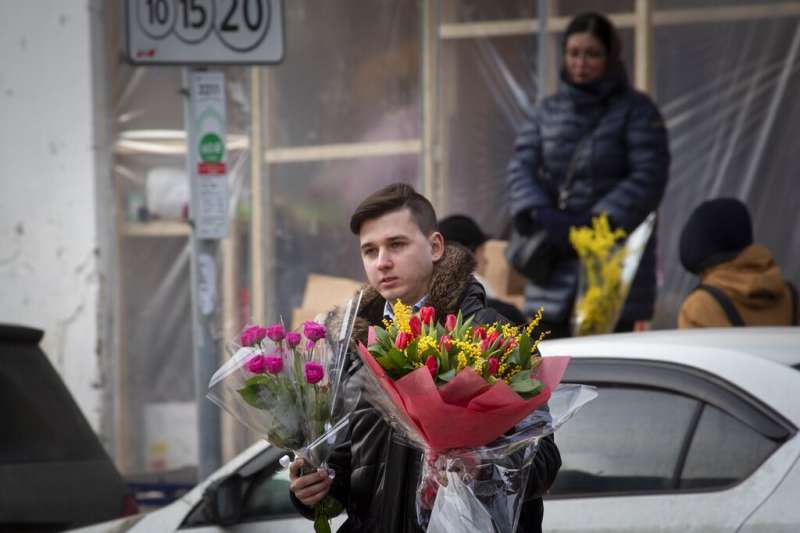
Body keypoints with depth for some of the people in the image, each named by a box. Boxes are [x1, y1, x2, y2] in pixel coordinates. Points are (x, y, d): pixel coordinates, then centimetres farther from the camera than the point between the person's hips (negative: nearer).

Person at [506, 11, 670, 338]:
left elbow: (649, 176, -9)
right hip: (556, 264, 4)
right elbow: (521, 167, 5)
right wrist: (541, 215, -15)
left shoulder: (635, 110, 1)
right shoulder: (549, 111, 14)